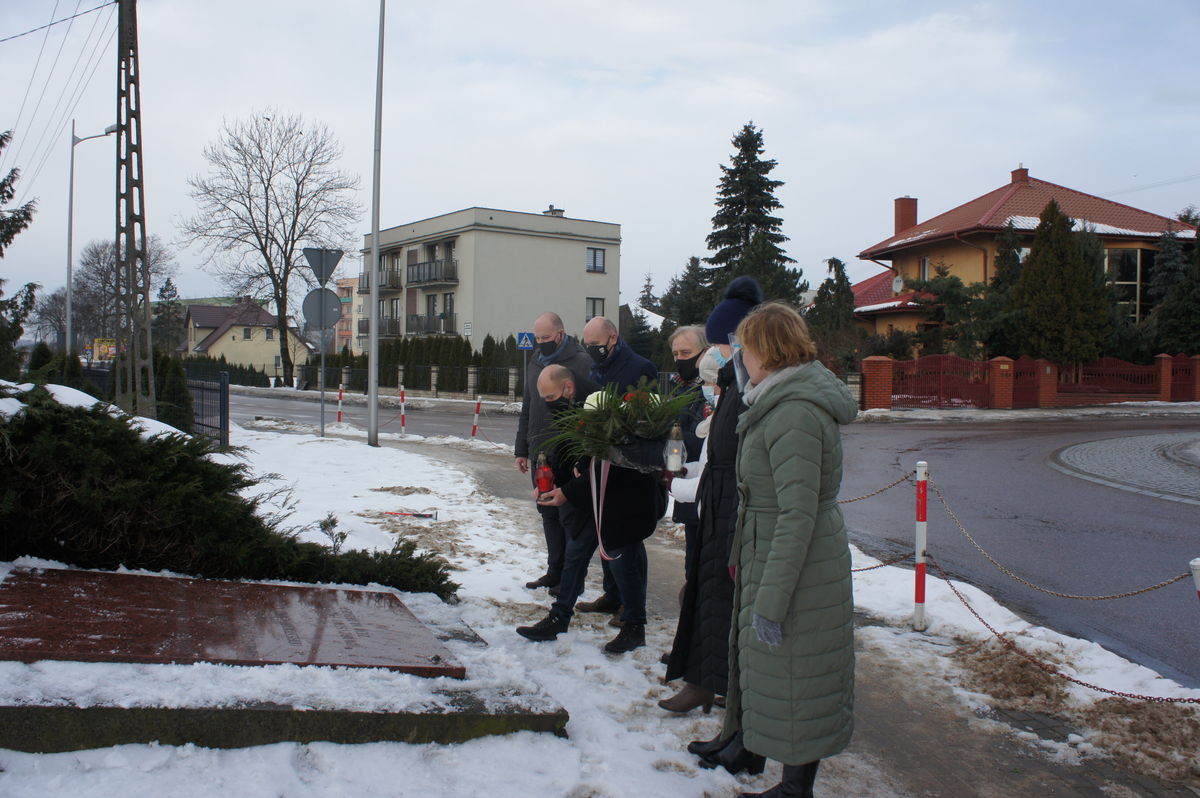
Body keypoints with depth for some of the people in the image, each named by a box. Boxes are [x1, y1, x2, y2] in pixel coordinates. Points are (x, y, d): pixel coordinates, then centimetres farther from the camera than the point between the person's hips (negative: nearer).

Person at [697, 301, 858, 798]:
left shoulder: (793, 415, -25)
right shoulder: (789, 398, 7)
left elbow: (798, 515, -28)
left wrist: (772, 601, -25)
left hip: (797, 565, -10)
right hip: (767, 554, 10)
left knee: (793, 677, 6)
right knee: (755, 656, 23)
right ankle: (748, 748, 43)